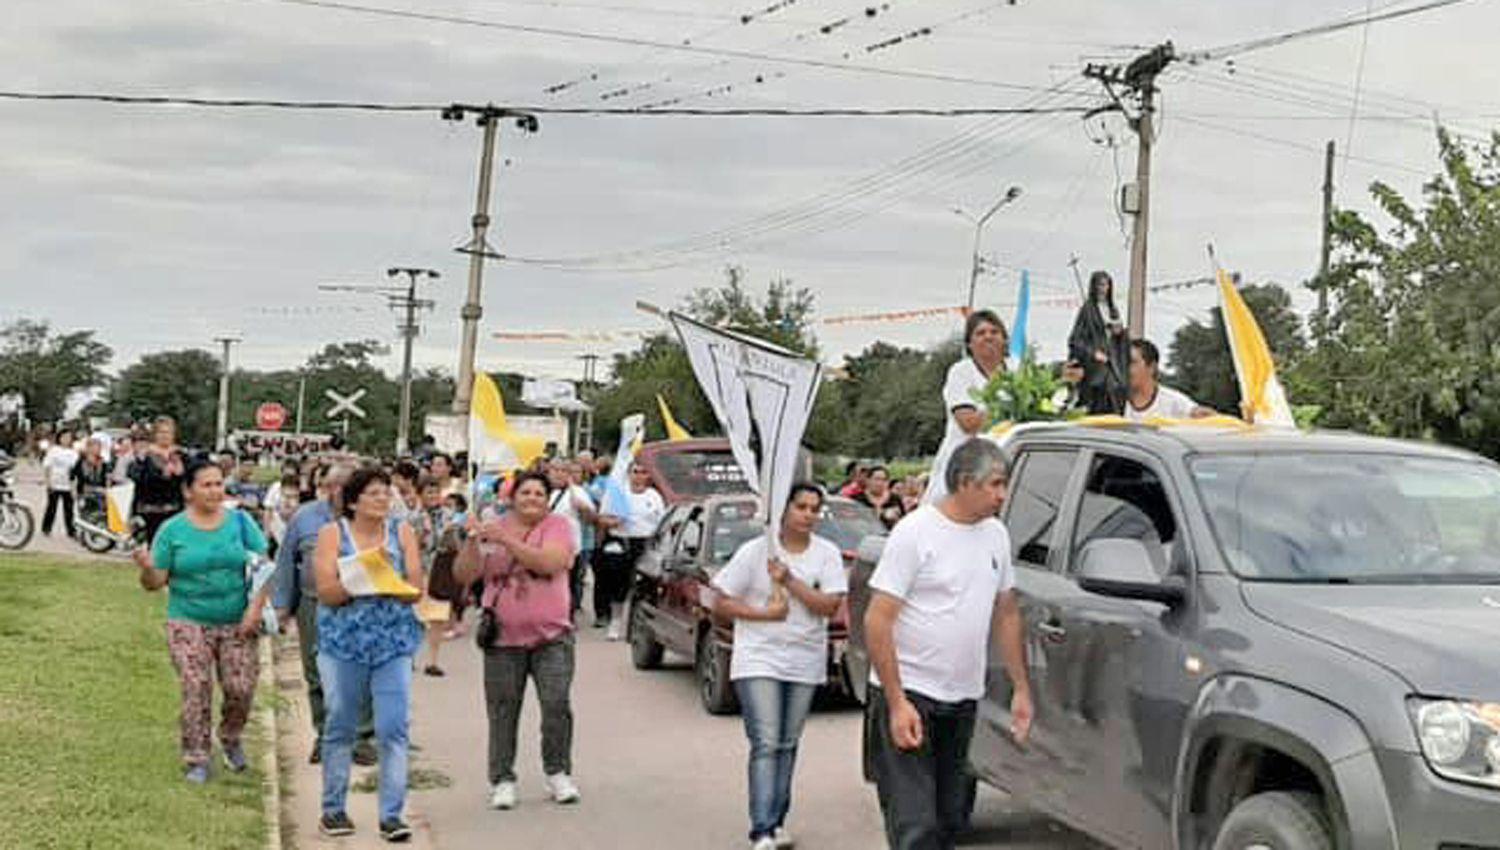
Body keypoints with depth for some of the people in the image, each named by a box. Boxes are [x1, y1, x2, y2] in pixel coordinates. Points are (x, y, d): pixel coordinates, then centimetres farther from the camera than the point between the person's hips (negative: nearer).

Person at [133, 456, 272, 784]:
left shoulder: (240, 522, 2)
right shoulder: (172, 530, 0)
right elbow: (156, 582, -1)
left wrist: (256, 607, -9)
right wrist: (147, 569, -23)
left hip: (236, 623, 1)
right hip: (188, 622, -1)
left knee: (241, 688, -4)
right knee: (196, 689, -9)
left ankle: (230, 739, 27)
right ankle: (196, 760, 5)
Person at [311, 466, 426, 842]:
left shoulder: (401, 532, 5)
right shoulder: (332, 534, 0)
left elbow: (416, 589, 0)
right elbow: (326, 593, -9)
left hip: (394, 643, 1)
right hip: (344, 642, -1)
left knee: (395, 729, -6)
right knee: (340, 729, 9)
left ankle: (392, 814, -1)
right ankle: (333, 809, 22)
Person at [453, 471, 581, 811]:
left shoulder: (557, 526, 1)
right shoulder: (493, 529, 7)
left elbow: (550, 562, -19)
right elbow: (463, 575, 2)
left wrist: (507, 541, -23)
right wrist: (472, 542, -14)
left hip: (551, 636, -1)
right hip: (503, 639, 2)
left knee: (557, 704, -8)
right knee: (502, 713, 3)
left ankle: (558, 773, 7)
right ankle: (502, 780, 12)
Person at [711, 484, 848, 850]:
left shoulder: (827, 554, 1)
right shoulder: (755, 551, -5)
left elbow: (830, 605, -10)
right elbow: (721, 603, -3)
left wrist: (789, 580, -17)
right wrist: (764, 613, -14)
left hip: (805, 663, 3)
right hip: (759, 659, -3)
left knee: (787, 745, 12)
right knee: (765, 743, -11)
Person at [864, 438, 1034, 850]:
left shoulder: (996, 534, 10)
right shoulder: (916, 531, -12)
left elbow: (1007, 614, 19)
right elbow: (876, 622, -14)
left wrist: (1021, 689, 13)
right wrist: (897, 704, -20)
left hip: (962, 701, 7)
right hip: (909, 696, -7)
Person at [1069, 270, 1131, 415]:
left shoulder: (1112, 310, 17)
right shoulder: (1087, 309, -3)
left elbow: (1121, 343, 21)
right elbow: (1076, 339, -8)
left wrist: (1120, 332, -1)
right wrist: (1092, 353, -19)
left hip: (1113, 364, 7)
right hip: (1095, 366, -6)